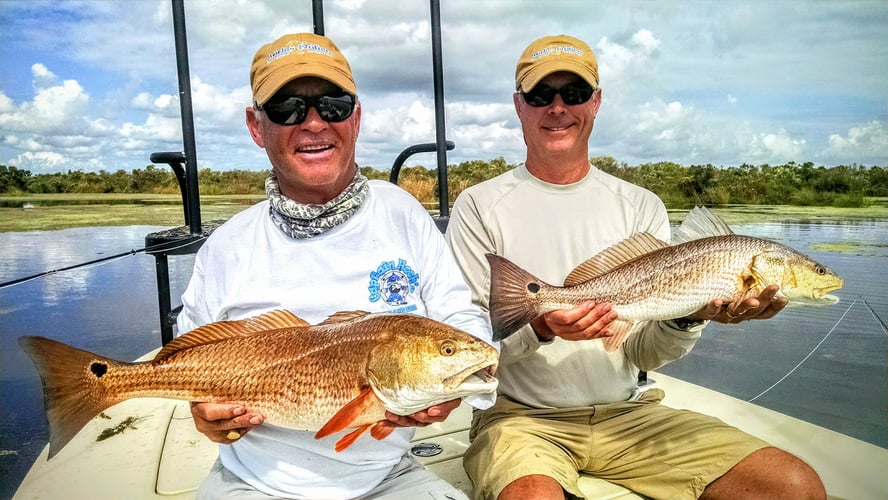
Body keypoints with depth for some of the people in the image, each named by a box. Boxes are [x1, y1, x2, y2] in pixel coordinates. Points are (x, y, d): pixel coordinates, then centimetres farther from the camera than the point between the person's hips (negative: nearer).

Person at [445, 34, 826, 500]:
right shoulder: (479, 206, -3)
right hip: (522, 417, -3)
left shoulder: (641, 207, 7)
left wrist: (687, 317, -18)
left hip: (626, 414, 4)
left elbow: (645, 353, 3)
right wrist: (537, 329, -26)